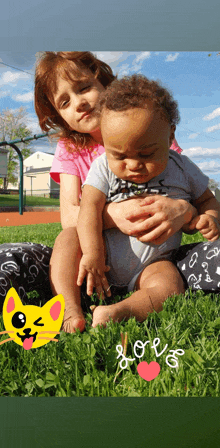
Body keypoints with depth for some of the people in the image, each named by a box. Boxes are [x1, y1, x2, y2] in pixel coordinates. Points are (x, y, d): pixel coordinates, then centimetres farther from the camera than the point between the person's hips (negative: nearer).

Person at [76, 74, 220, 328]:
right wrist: (92, 254, -27)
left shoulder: (181, 169, -1)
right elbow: (90, 208, -15)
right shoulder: (103, 167, -5)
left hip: (152, 263, 0)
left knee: (169, 288, -30)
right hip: (106, 259, 1)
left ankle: (117, 313, -47)